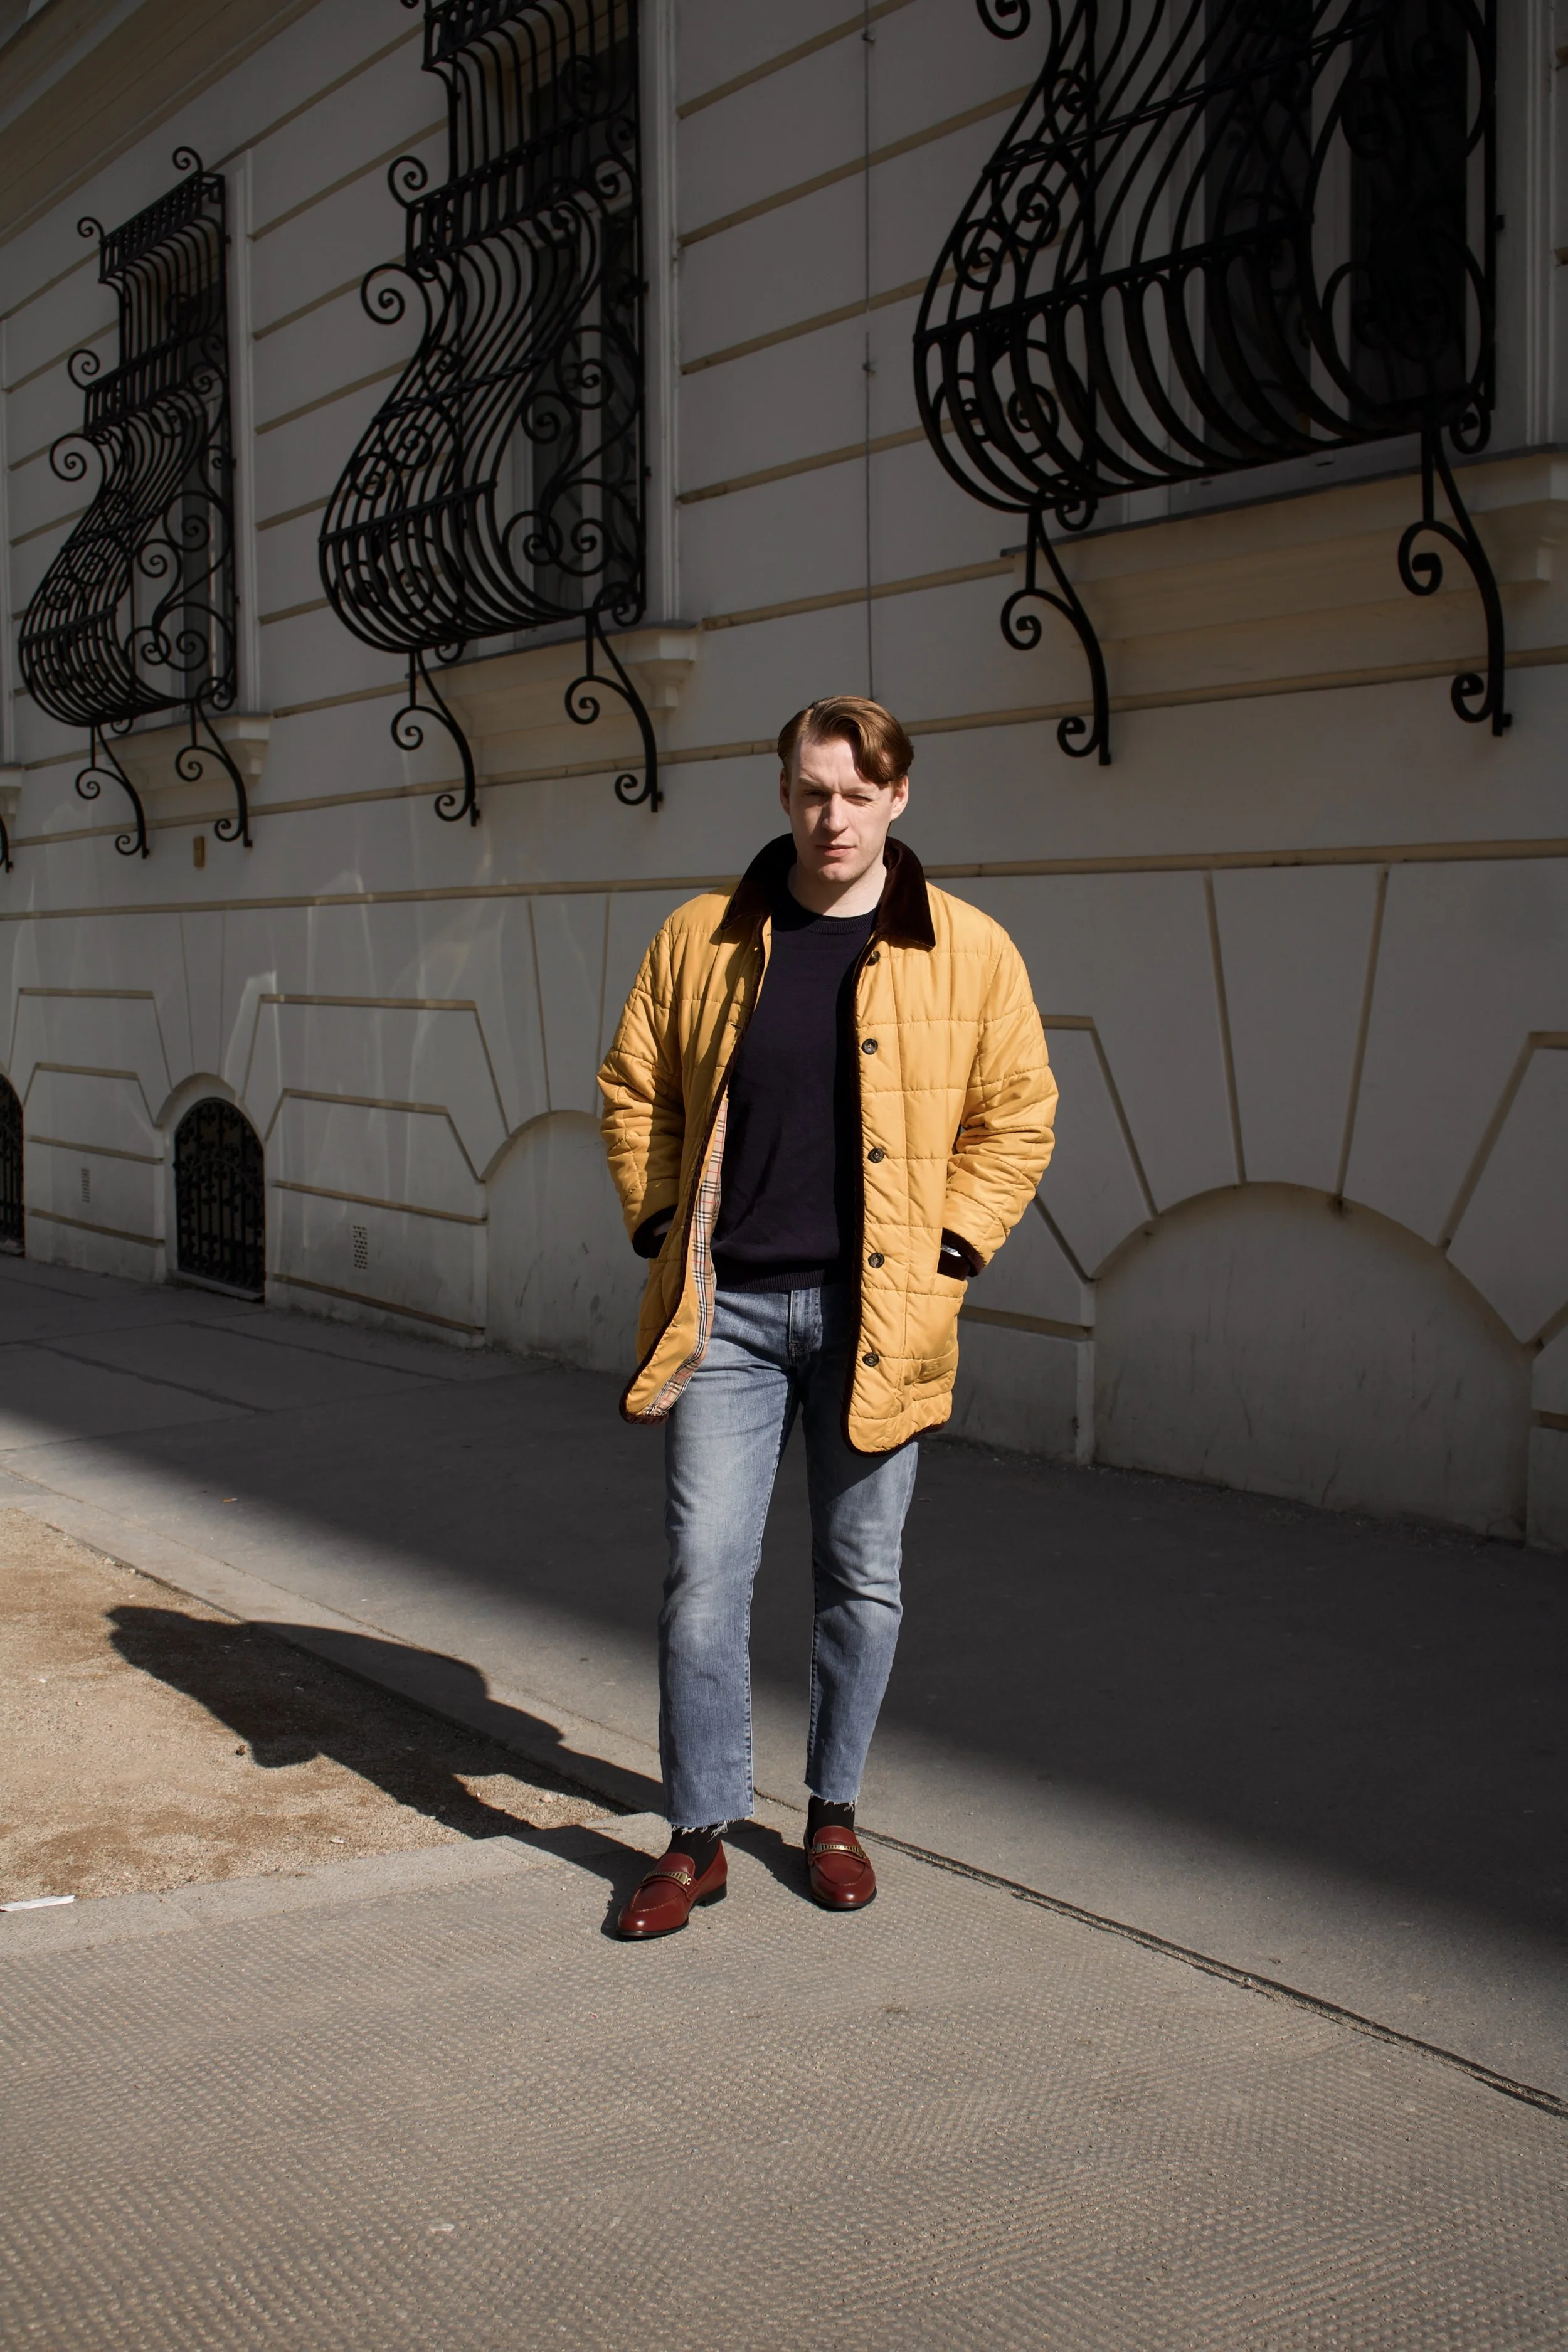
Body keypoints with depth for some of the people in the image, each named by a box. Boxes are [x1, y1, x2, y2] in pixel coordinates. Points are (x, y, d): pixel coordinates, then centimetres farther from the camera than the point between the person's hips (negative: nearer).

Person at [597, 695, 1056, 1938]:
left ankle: (835, 1812, 28)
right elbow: (634, 1088, 12)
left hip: (878, 1312, 0)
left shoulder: (971, 951, 0)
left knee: (863, 1577, 10)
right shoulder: (704, 937, 4)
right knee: (704, 1570, -2)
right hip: (729, 1309, 1)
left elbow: (1017, 1114, 6)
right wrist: (661, 1225, 3)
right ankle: (700, 1837, 11)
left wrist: (950, 1251, -2)